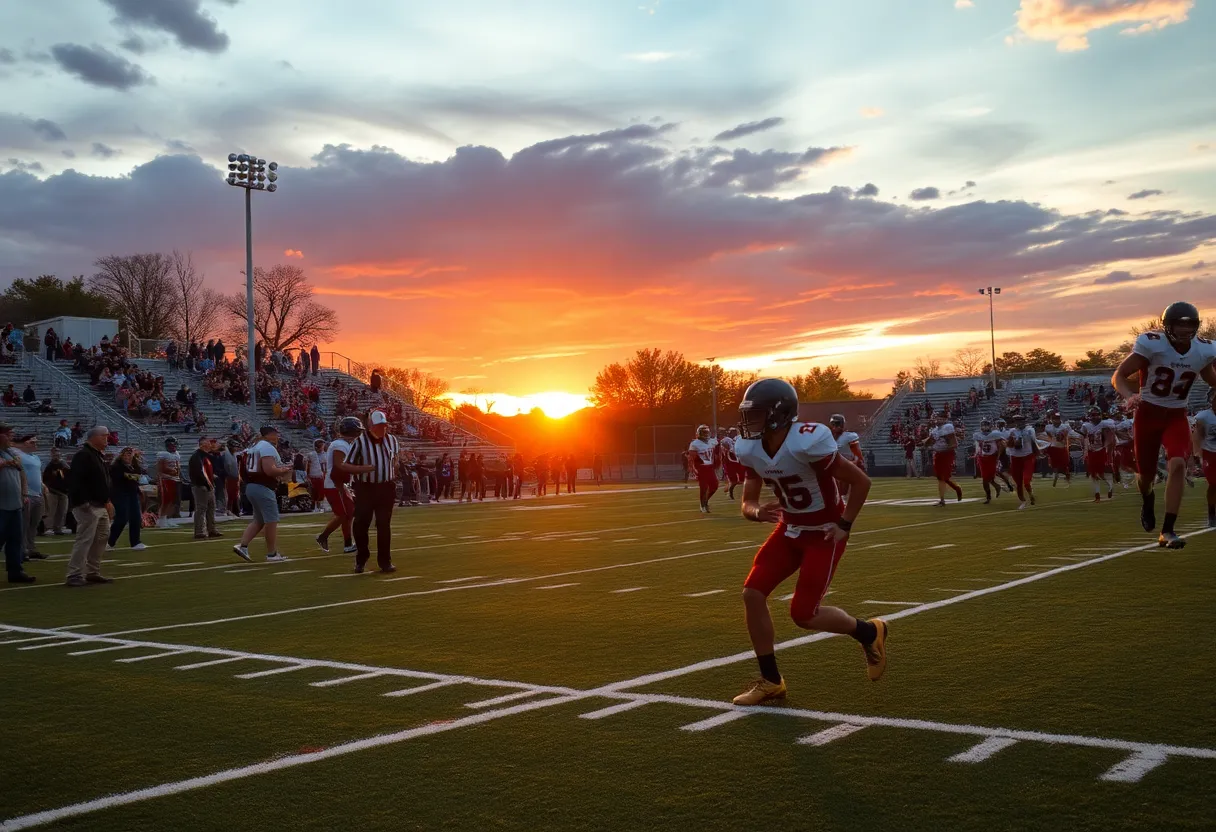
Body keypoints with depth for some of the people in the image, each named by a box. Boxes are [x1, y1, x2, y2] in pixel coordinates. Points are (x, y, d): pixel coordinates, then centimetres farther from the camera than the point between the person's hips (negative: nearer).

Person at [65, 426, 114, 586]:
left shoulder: (99, 456, 18)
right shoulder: (83, 456, -15)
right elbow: (76, 482, -23)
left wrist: (107, 501, 21)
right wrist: (83, 502, -28)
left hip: (100, 505, 11)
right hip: (88, 506, -11)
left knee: (102, 537, 14)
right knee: (85, 539, -11)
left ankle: (93, 572, 21)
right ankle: (74, 576, -7)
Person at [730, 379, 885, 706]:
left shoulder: (806, 444, -30)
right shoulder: (752, 451, -7)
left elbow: (861, 481, -21)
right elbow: (747, 503, 0)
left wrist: (844, 525, -17)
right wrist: (758, 512, -23)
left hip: (824, 534, -7)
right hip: (790, 530, 7)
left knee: (803, 614, -8)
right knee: (752, 594, -5)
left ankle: (869, 633, 20)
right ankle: (770, 680, 9)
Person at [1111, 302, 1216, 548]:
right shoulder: (1152, 344, -20)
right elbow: (1119, 376, -19)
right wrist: (1129, 396, -37)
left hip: (1177, 416, 2)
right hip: (1148, 414, -2)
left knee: (1177, 465, -21)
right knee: (1146, 473, 8)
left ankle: (1167, 531, -15)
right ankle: (1147, 499, 49)